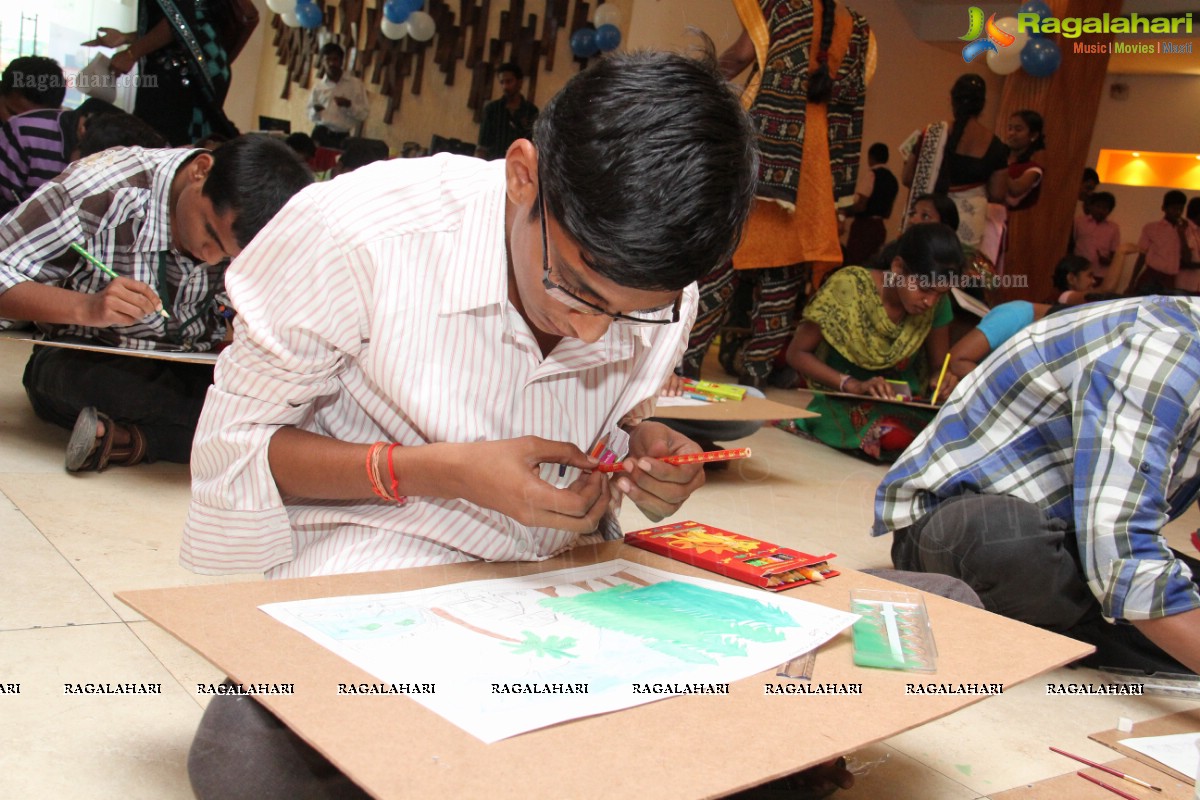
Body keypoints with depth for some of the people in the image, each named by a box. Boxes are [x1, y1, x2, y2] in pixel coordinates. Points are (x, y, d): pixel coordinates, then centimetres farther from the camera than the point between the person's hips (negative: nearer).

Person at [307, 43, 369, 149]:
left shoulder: (356, 84, 1)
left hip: (342, 137, -2)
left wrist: (349, 105, -17)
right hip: (320, 134, 2)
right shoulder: (318, 86, 9)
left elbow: (364, 113, -1)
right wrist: (315, 111, -7)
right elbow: (311, 115, 15)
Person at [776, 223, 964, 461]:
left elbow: (938, 365, 9)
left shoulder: (937, 303, -4)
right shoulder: (848, 286, -16)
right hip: (842, 401, -4)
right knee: (896, 437, -35)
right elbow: (797, 353, -11)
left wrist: (941, 380, -16)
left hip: (906, 404, 4)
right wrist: (852, 385, -26)